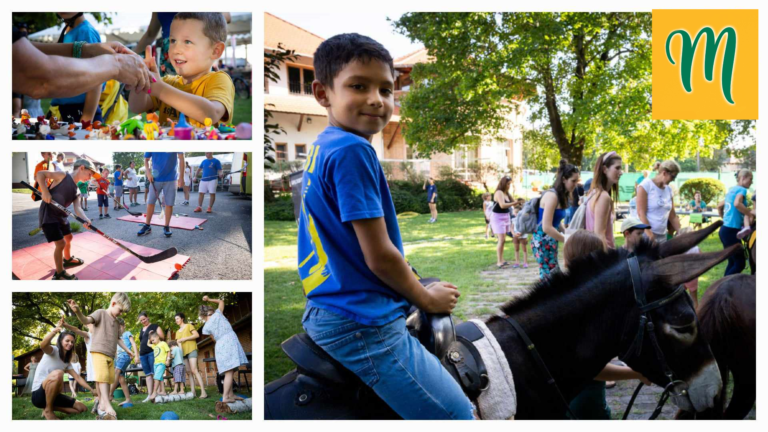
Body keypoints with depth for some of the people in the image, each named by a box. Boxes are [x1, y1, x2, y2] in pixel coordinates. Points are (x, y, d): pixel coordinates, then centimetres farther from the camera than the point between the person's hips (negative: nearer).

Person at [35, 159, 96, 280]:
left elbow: (77, 208, -3)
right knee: (61, 243, -10)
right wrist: (45, 192, -25)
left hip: (60, 215, 9)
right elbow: (40, 174, -12)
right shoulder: (63, 176, -11)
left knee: (68, 237, 27)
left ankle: (68, 259, 53)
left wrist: (86, 219, -23)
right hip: (48, 215, -9)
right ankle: (59, 273, 5)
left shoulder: (76, 189, 10)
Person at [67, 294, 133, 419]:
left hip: (110, 355, 8)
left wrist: (127, 350, 33)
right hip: (99, 352, -8)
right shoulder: (101, 313, -2)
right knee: (103, 378, -17)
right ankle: (108, 406, -23)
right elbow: (86, 321, -20)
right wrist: (78, 312, -41)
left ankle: (102, 405, 9)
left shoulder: (116, 322, 20)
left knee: (108, 380, 5)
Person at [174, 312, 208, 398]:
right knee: (188, 372, -2)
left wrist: (185, 338, -11)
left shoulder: (189, 326, 7)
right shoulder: (177, 332, 24)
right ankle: (192, 392, -7)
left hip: (191, 350, -7)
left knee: (194, 370, -19)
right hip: (183, 352, 7)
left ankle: (203, 392, -25)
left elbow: (197, 335, -5)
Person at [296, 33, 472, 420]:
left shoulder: (321, 148, 11)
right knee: (458, 415, -5)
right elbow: (379, 256, -18)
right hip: (364, 325, -10)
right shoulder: (353, 151, -19)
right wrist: (427, 299, -1)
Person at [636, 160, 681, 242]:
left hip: (662, 236, 6)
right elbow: (641, 213, -12)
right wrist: (650, 235, -18)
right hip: (646, 234, -6)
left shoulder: (669, 189, 12)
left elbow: (673, 216, 15)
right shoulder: (646, 185, -5)